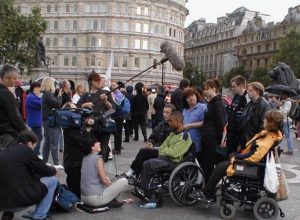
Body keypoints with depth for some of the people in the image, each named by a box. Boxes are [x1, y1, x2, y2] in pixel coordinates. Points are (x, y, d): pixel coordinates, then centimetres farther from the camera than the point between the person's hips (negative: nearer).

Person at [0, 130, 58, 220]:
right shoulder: (25, 150, -6)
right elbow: (45, 171, 2)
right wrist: (53, 169, 23)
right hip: (20, 199, -8)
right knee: (52, 180, 9)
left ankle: (8, 213, 24)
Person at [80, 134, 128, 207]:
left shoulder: (85, 159, 10)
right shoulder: (98, 158, -13)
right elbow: (104, 180, -13)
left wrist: (109, 182, 17)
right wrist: (113, 186, 8)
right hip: (96, 198, -8)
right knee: (124, 181, -4)